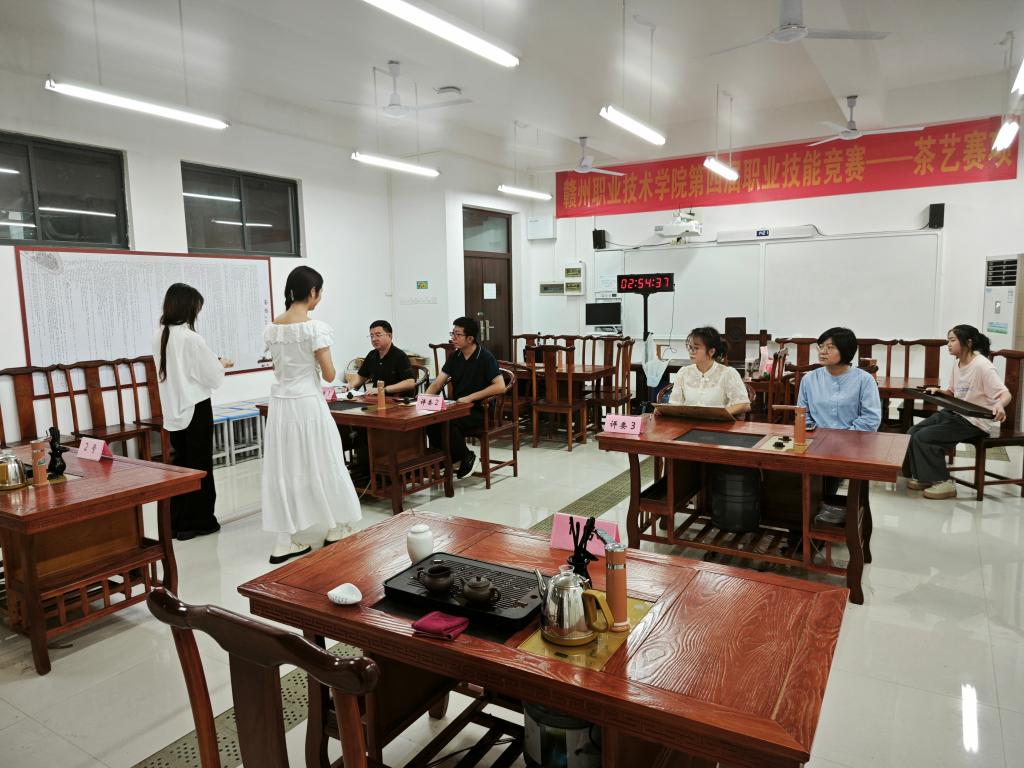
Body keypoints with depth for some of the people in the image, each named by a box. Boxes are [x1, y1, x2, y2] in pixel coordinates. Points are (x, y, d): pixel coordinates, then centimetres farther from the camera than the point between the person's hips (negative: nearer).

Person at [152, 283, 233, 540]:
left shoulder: (160, 336, 5)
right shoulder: (191, 338, -18)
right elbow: (213, 377, -13)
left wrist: (212, 363, 14)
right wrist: (221, 364, 7)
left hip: (173, 410, 7)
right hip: (196, 408, -7)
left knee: (181, 463, 15)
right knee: (200, 466, 4)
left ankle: (177, 522, 22)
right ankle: (196, 522, 13)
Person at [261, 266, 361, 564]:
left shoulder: (271, 328, 5)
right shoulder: (316, 328, -14)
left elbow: (278, 366, 14)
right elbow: (329, 375, -11)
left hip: (280, 403, 6)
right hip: (308, 403, -5)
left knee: (284, 468, 10)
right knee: (322, 464, 10)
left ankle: (285, 541, 14)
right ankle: (336, 530, 25)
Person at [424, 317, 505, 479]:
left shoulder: (485, 358, -12)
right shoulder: (455, 357, 8)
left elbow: (500, 386, -23)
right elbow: (438, 382, 7)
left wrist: (470, 397, -26)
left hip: (479, 411, -6)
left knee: (448, 422, -30)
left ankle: (465, 457, -5)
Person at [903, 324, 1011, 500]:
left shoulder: (982, 365, -19)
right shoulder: (958, 365, 6)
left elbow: (1006, 394, -22)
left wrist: (999, 405, -44)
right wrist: (938, 390, 0)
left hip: (975, 421, -8)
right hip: (955, 413, 8)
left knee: (923, 437, -18)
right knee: (913, 432, -2)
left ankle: (943, 482, -4)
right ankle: (923, 476, 10)